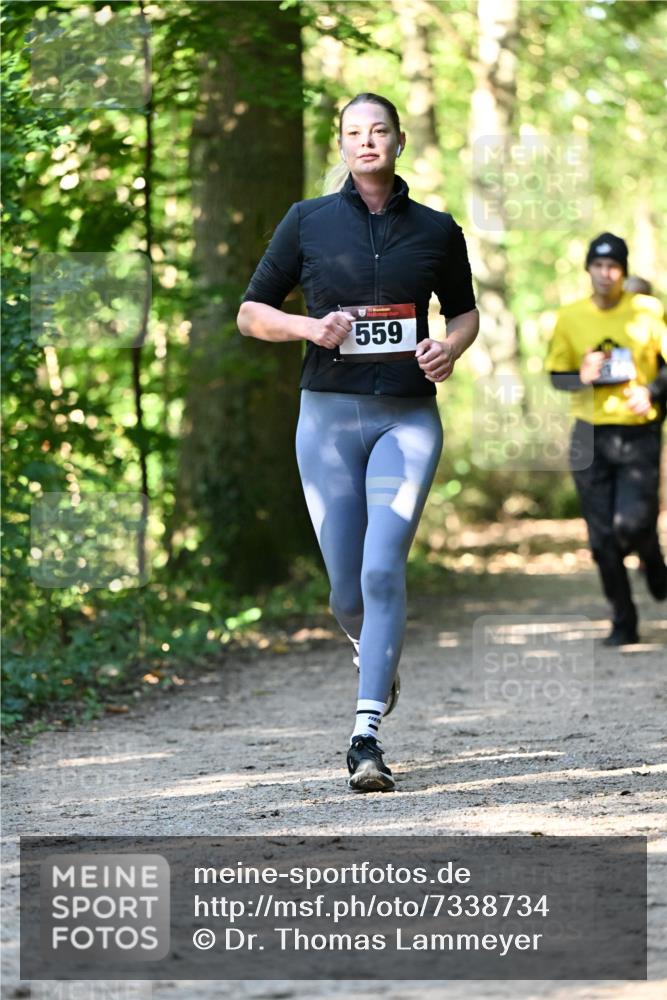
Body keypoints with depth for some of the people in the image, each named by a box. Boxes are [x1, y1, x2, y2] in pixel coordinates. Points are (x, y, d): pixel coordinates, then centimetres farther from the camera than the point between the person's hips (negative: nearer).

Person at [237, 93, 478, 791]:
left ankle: (366, 737, -16)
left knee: (383, 569, -16)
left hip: (408, 418, -1)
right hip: (329, 416, 1)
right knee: (347, 588, 2)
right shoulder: (308, 222, 4)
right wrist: (308, 327, -11)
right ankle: (375, 655, 39)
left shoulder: (436, 231, 6)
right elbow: (250, 313, 8)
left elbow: (465, 311, 21)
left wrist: (451, 348, -2)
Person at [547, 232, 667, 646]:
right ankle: (624, 623, 13)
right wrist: (581, 378, -10)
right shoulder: (570, 317, 4)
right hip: (591, 436, 2)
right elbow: (557, 374, 12)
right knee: (603, 536, 1)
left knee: (632, 524, -15)